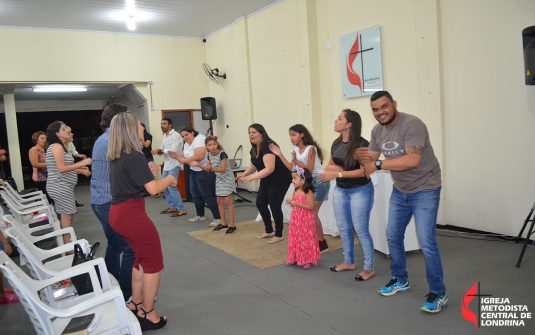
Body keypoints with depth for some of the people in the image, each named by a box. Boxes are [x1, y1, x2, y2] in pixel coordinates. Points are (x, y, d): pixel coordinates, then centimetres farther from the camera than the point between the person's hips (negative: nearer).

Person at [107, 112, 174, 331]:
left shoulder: (115, 156, 9)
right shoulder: (134, 156, -18)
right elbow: (153, 189, -21)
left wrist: (147, 172, 17)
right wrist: (169, 179, -3)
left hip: (118, 212, 9)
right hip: (131, 214, -9)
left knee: (141, 257, 24)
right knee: (153, 262, 6)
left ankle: (135, 303, 35)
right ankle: (147, 314, 15)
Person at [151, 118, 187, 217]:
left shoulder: (175, 135, -13)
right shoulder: (164, 137, 14)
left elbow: (173, 151, -23)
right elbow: (162, 151, 14)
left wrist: (159, 150, -18)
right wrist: (158, 152, -8)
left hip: (174, 164, -9)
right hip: (167, 164, 9)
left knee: (171, 187, -12)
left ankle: (181, 209, -5)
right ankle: (172, 207, 23)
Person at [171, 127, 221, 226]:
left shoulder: (199, 139, -17)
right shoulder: (187, 143, 12)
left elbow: (198, 157, -29)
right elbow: (183, 156, 7)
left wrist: (183, 160, -18)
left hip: (205, 171, -10)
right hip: (194, 171, 10)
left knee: (208, 195, -9)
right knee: (196, 194, 17)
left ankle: (218, 218, -3)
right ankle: (200, 215, 32)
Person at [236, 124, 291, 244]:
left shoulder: (267, 147, -26)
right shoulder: (254, 149, 3)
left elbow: (269, 169, -34)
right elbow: (254, 165, 12)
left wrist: (251, 177, -39)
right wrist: (244, 174, -6)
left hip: (280, 180, -9)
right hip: (267, 180, 9)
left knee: (274, 206, -5)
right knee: (260, 203, 9)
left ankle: (279, 235, 12)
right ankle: (269, 231, 25)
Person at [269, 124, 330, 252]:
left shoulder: (310, 148, -15)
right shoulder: (296, 150, 6)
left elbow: (309, 170, -19)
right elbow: (292, 168, -1)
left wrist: (296, 161, -25)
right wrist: (280, 155, -3)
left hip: (319, 181, -8)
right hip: (307, 182, 8)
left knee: (312, 213, -7)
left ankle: (322, 243, 5)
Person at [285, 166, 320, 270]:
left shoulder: (308, 192, -17)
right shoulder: (295, 191, 6)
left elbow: (311, 207, -22)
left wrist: (297, 203, -25)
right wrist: (291, 202, -4)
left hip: (305, 220, -7)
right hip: (296, 219, 8)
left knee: (305, 240, 2)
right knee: (295, 238, 14)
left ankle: (308, 260, 14)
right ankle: (294, 258, 26)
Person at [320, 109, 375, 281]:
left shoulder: (361, 144, -17)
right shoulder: (336, 143, 4)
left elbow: (364, 171, -20)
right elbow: (329, 166, 12)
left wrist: (338, 173, -24)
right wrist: (335, 168, -11)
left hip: (360, 191, -7)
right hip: (340, 190, 7)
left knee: (361, 230, -2)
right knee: (344, 228, 14)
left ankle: (369, 268, 12)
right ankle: (349, 262, 30)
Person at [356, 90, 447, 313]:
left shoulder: (412, 124, -24)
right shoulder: (377, 131, 0)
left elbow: (413, 160, -35)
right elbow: (371, 161, 0)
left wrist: (378, 164, -33)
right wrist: (362, 157, -24)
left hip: (424, 190, -8)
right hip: (400, 191, 8)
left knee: (426, 242, -10)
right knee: (393, 236, 15)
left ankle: (438, 294, 7)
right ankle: (400, 280, 35)